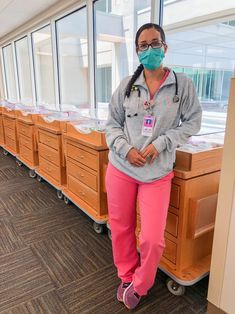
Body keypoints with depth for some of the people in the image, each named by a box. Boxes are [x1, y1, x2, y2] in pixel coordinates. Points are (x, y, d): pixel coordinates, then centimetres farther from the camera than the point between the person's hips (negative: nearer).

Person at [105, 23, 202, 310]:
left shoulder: (182, 84, -1)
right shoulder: (126, 85, 3)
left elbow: (192, 122, 1)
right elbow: (112, 124, 6)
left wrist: (160, 144, -12)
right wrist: (126, 149, -12)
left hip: (157, 172, -2)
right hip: (121, 168, 3)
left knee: (152, 239, -2)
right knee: (120, 228, 14)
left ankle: (139, 285, 31)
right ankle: (126, 276, 42)